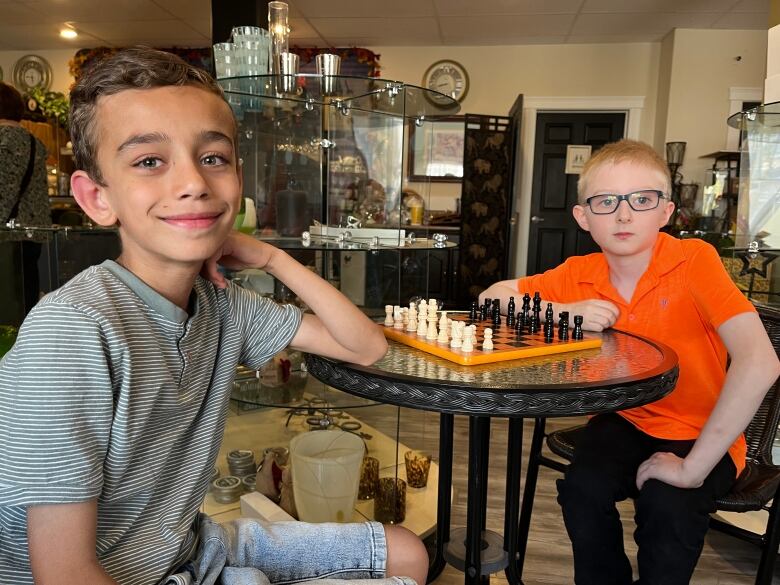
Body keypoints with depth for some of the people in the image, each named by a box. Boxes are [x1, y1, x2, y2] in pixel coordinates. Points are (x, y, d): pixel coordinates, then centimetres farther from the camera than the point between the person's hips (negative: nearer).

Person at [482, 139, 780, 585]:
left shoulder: (695, 261, -22)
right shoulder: (579, 274, -7)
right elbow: (493, 297, -1)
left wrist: (694, 467, -29)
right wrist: (563, 312, -20)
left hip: (700, 434, -3)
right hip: (623, 420, 3)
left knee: (668, 505, -29)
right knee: (583, 489, -23)